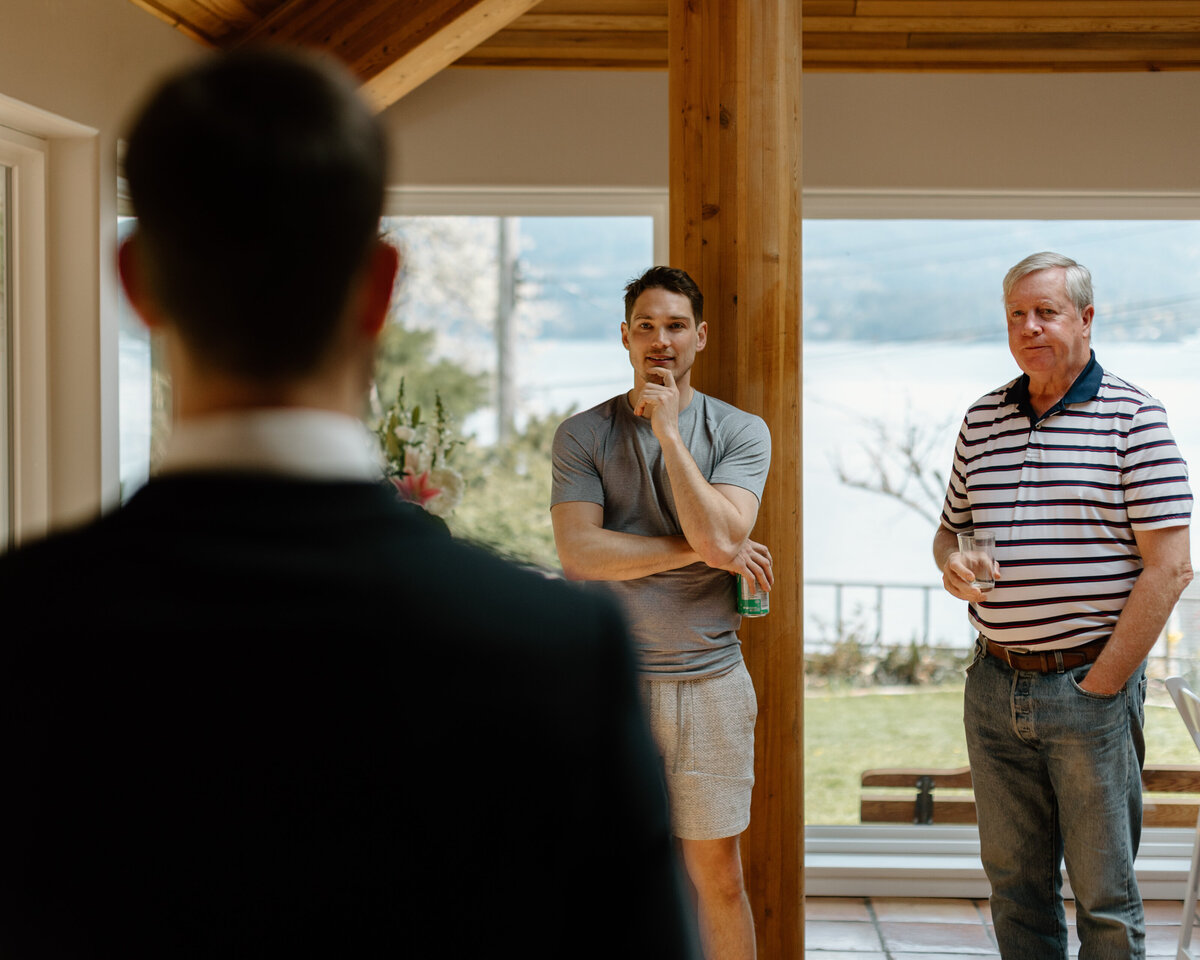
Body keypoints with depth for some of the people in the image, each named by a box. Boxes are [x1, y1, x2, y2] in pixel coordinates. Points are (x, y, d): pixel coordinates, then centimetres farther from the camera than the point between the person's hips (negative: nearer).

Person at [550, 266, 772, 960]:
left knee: (719, 876, 6)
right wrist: (702, 552, -11)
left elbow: (719, 536, -15)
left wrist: (668, 432, -12)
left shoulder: (740, 433, 2)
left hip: (710, 679, 0)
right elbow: (580, 553, -11)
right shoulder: (582, 436, 3)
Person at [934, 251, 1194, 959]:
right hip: (996, 686, 5)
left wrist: (1101, 685, -12)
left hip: (1089, 682, -5)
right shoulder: (982, 420, 11)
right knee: (1015, 882, 13)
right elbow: (951, 527, 21)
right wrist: (951, 562, -4)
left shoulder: (1133, 417, -6)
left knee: (1105, 899, 2)